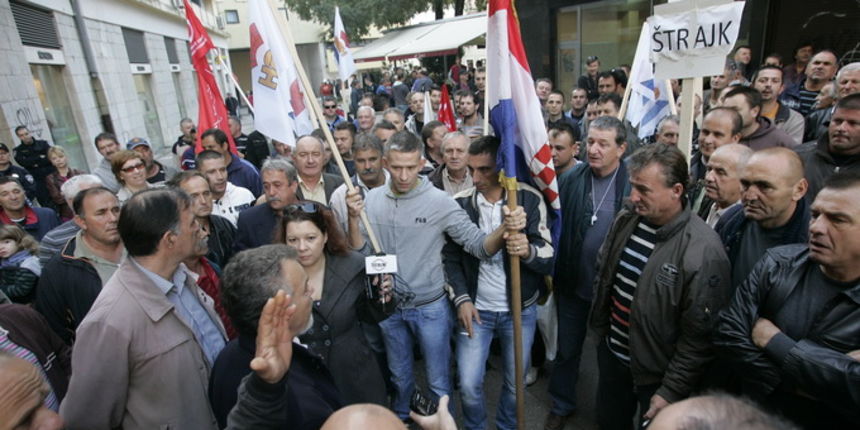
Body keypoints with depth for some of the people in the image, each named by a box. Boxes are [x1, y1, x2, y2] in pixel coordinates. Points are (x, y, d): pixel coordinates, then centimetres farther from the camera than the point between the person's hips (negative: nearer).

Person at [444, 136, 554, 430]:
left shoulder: (530, 199, -10)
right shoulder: (460, 203, -5)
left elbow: (549, 255, -13)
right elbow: (449, 257, 2)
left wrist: (529, 250, -35)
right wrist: (462, 299, -8)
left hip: (520, 309, 0)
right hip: (476, 308, 1)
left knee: (515, 384, 14)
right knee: (469, 385, 4)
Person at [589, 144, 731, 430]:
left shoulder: (702, 250, -25)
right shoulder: (625, 222, -6)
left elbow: (699, 336, -20)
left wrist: (671, 392, -13)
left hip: (658, 374, -5)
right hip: (611, 354, 6)